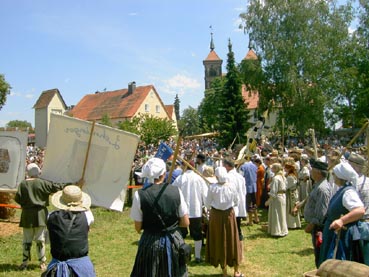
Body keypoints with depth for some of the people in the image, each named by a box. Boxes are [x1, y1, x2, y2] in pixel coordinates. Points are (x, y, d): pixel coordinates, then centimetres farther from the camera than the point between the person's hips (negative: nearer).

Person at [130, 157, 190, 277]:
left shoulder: (140, 195, -13)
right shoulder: (176, 191, -9)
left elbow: (138, 227, -5)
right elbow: (185, 223, -3)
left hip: (150, 243, -1)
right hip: (174, 241, 1)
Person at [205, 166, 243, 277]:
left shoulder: (212, 187, -14)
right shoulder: (231, 186, -11)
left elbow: (208, 203, -5)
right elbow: (236, 201, 2)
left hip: (216, 215, -1)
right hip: (229, 214, 1)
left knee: (219, 241, 12)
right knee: (232, 240, 13)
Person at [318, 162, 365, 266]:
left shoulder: (348, 192, -23)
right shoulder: (342, 189, 7)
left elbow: (361, 210, -36)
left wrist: (342, 220, -43)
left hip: (342, 237, -10)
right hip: (336, 235, 10)